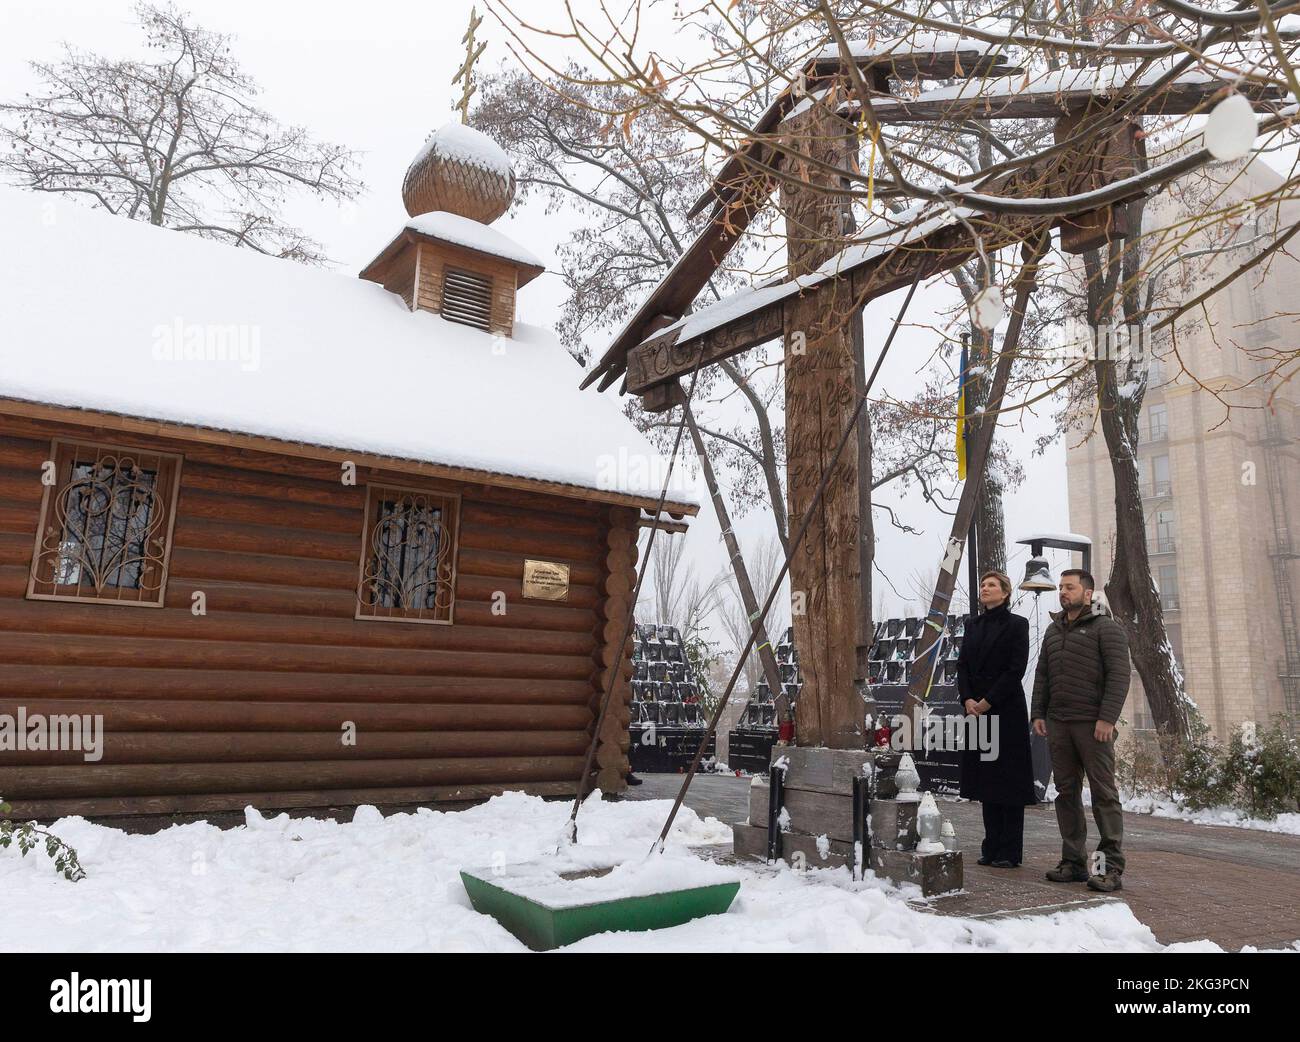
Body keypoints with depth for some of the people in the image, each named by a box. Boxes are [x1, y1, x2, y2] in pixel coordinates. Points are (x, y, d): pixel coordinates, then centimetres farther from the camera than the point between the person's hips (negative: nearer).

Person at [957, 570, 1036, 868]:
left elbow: (1016, 670, -11)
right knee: (986, 779, 10)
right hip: (976, 709, 6)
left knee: (1009, 779, 0)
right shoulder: (973, 624, 13)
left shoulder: (1017, 624, -4)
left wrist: (988, 701, -14)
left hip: (1006, 709, -6)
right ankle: (992, 848, 18)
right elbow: (962, 665, 9)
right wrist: (967, 699, -6)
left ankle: (1010, 852, 7)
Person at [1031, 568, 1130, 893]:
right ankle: (1073, 862, 13)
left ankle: (1112, 867, -1)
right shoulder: (1053, 630, 19)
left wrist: (1107, 718, -17)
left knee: (1104, 793, -5)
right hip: (1057, 723, 7)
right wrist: (1037, 713, 10)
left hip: (1092, 724, -6)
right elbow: (1042, 676, 20)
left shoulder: (1106, 628, -1)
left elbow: (1119, 675, -9)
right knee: (1066, 793, 7)